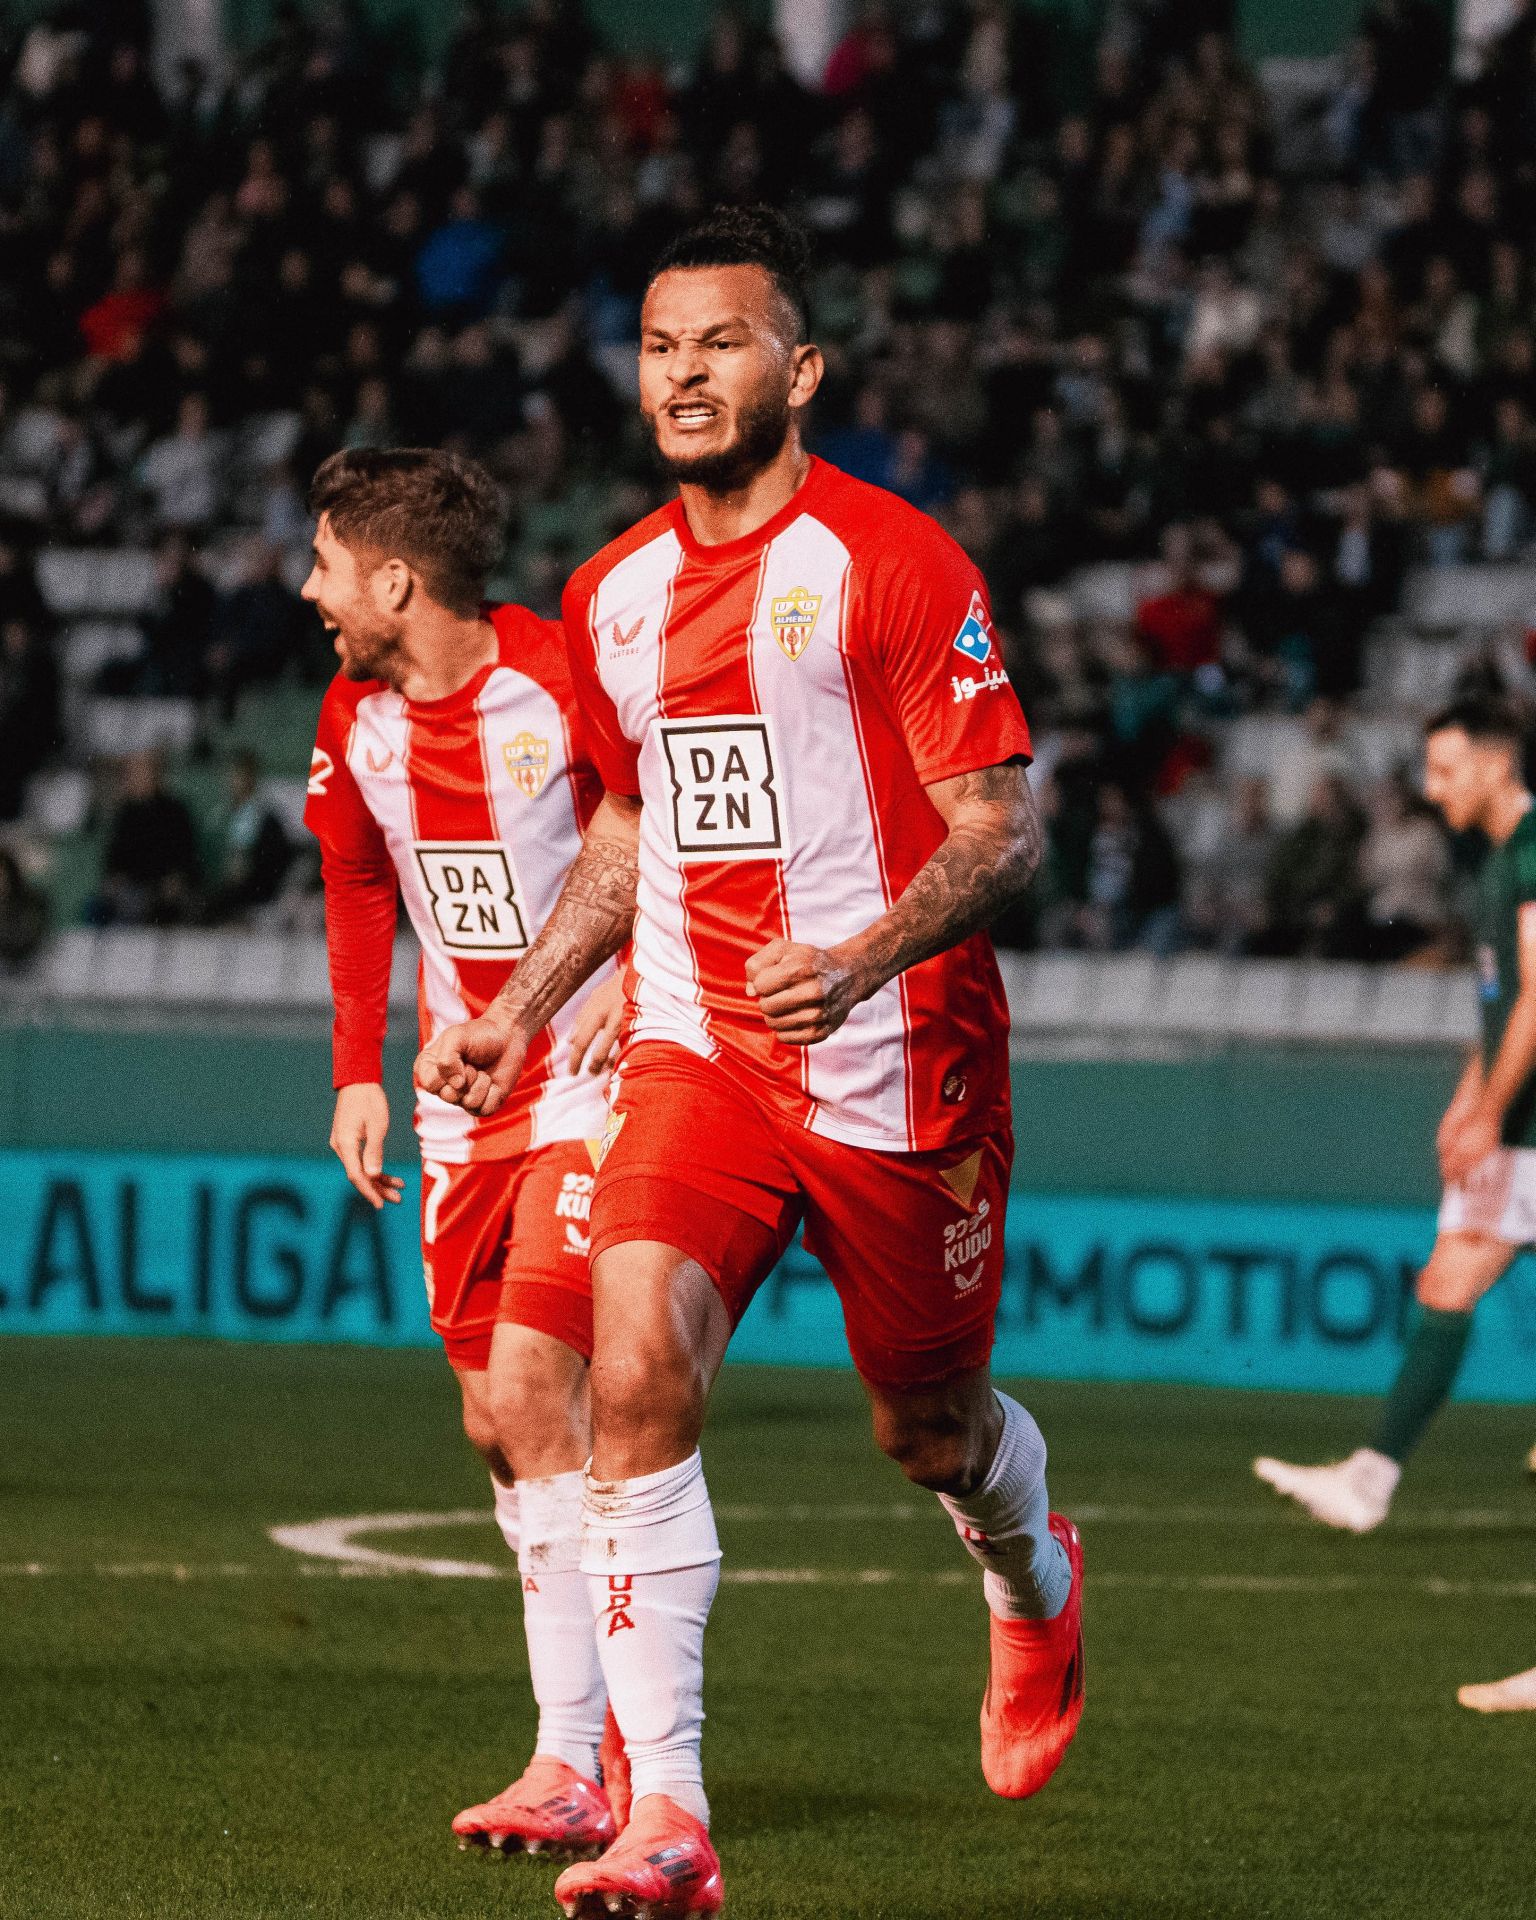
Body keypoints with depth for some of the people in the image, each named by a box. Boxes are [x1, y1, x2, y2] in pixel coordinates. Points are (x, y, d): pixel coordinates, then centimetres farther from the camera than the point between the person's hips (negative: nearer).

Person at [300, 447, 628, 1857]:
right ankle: (594, 1702, 17)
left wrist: (640, 979, -17)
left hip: (593, 1078, -7)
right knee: (495, 1421, 6)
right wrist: (359, 1073, 12)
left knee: (531, 1384, -17)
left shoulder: (568, 684, -16)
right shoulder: (355, 719, 4)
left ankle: (576, 1764, -14)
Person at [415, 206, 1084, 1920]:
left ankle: (1034, 1583, 51)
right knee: (637, 1377, -20)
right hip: (692, 1054, 4)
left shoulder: (893, 563, -10)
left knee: (930, 1430, 12)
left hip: (898, 1069, -4)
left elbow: (1003, 830, -13)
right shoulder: (615, 595, 9)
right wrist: (517, 1009, 15)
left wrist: (860, 960, -29)